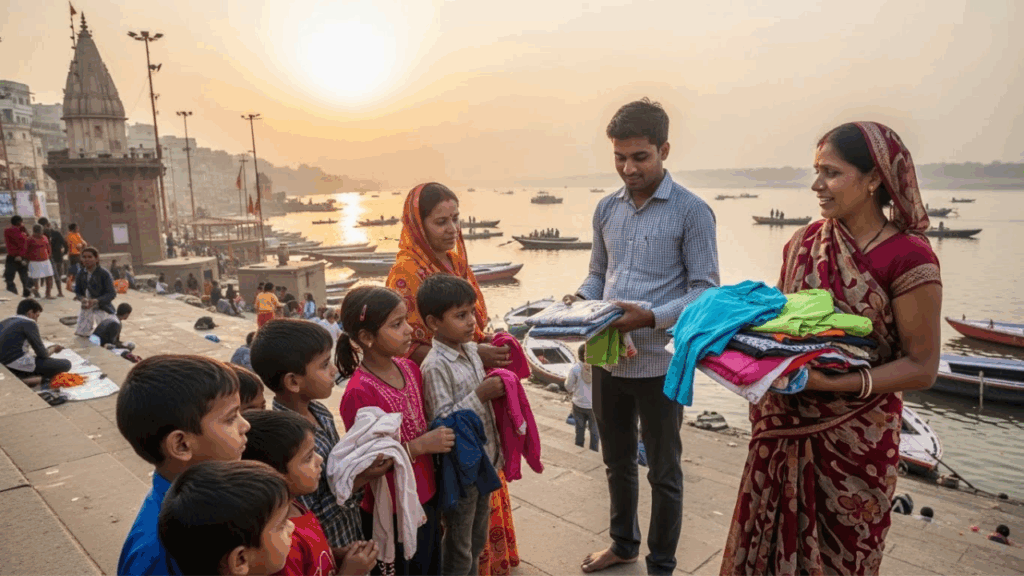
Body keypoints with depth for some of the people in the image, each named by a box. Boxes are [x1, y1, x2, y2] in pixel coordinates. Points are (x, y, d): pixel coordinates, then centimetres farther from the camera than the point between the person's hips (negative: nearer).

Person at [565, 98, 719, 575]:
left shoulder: (692, 211, -10)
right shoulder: (606, 209, 6)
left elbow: (705, 290, -11)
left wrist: (651, 318, -26)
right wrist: (582, 300, -7)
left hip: (659, 363, -5)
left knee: (663, 473, 13)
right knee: (617, 462, 22)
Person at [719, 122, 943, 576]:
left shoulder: (907, 257, -15)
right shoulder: (804, 243, 1)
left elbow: (921, 367, -13)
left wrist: (837, 382, -26)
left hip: (855, 437, -4)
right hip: (785, 428, 4)